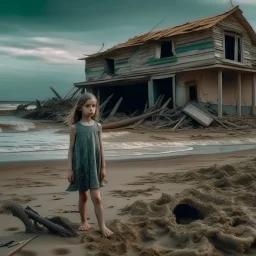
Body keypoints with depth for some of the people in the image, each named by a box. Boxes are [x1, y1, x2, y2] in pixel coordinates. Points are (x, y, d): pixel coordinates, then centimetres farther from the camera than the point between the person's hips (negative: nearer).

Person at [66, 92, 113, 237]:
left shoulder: (98, 126, 0)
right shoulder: (75, 127, -4)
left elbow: (101, 147, 4)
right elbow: (71, 148, -2)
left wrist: (103, 167, 3)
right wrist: (70, 169, -4)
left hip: (94, 165, 0)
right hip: (80, 165, 0)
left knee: (96, 197, -3)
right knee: (83, 196, 13)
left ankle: (102, 226, 2)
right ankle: (84, 222, 29)